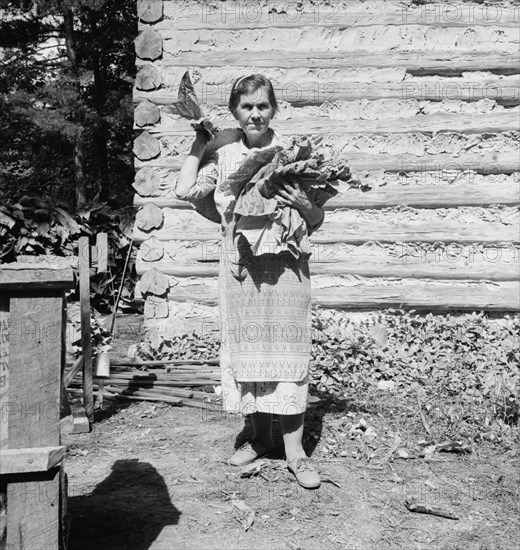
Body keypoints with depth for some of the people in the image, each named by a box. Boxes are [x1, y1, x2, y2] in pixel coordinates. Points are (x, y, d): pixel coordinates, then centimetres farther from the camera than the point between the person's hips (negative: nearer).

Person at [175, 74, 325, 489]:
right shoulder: (223, 156, 7)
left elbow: (317, 222, 4)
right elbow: (186, 191, -4)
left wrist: (303, 205, -19)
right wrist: (200, 142, 5)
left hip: (285, 265, -3)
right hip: (240, 266, 3)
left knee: (286, 351, -2)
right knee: (246, 349, 9)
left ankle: (295, 451, 7)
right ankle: (261, 437, 26)